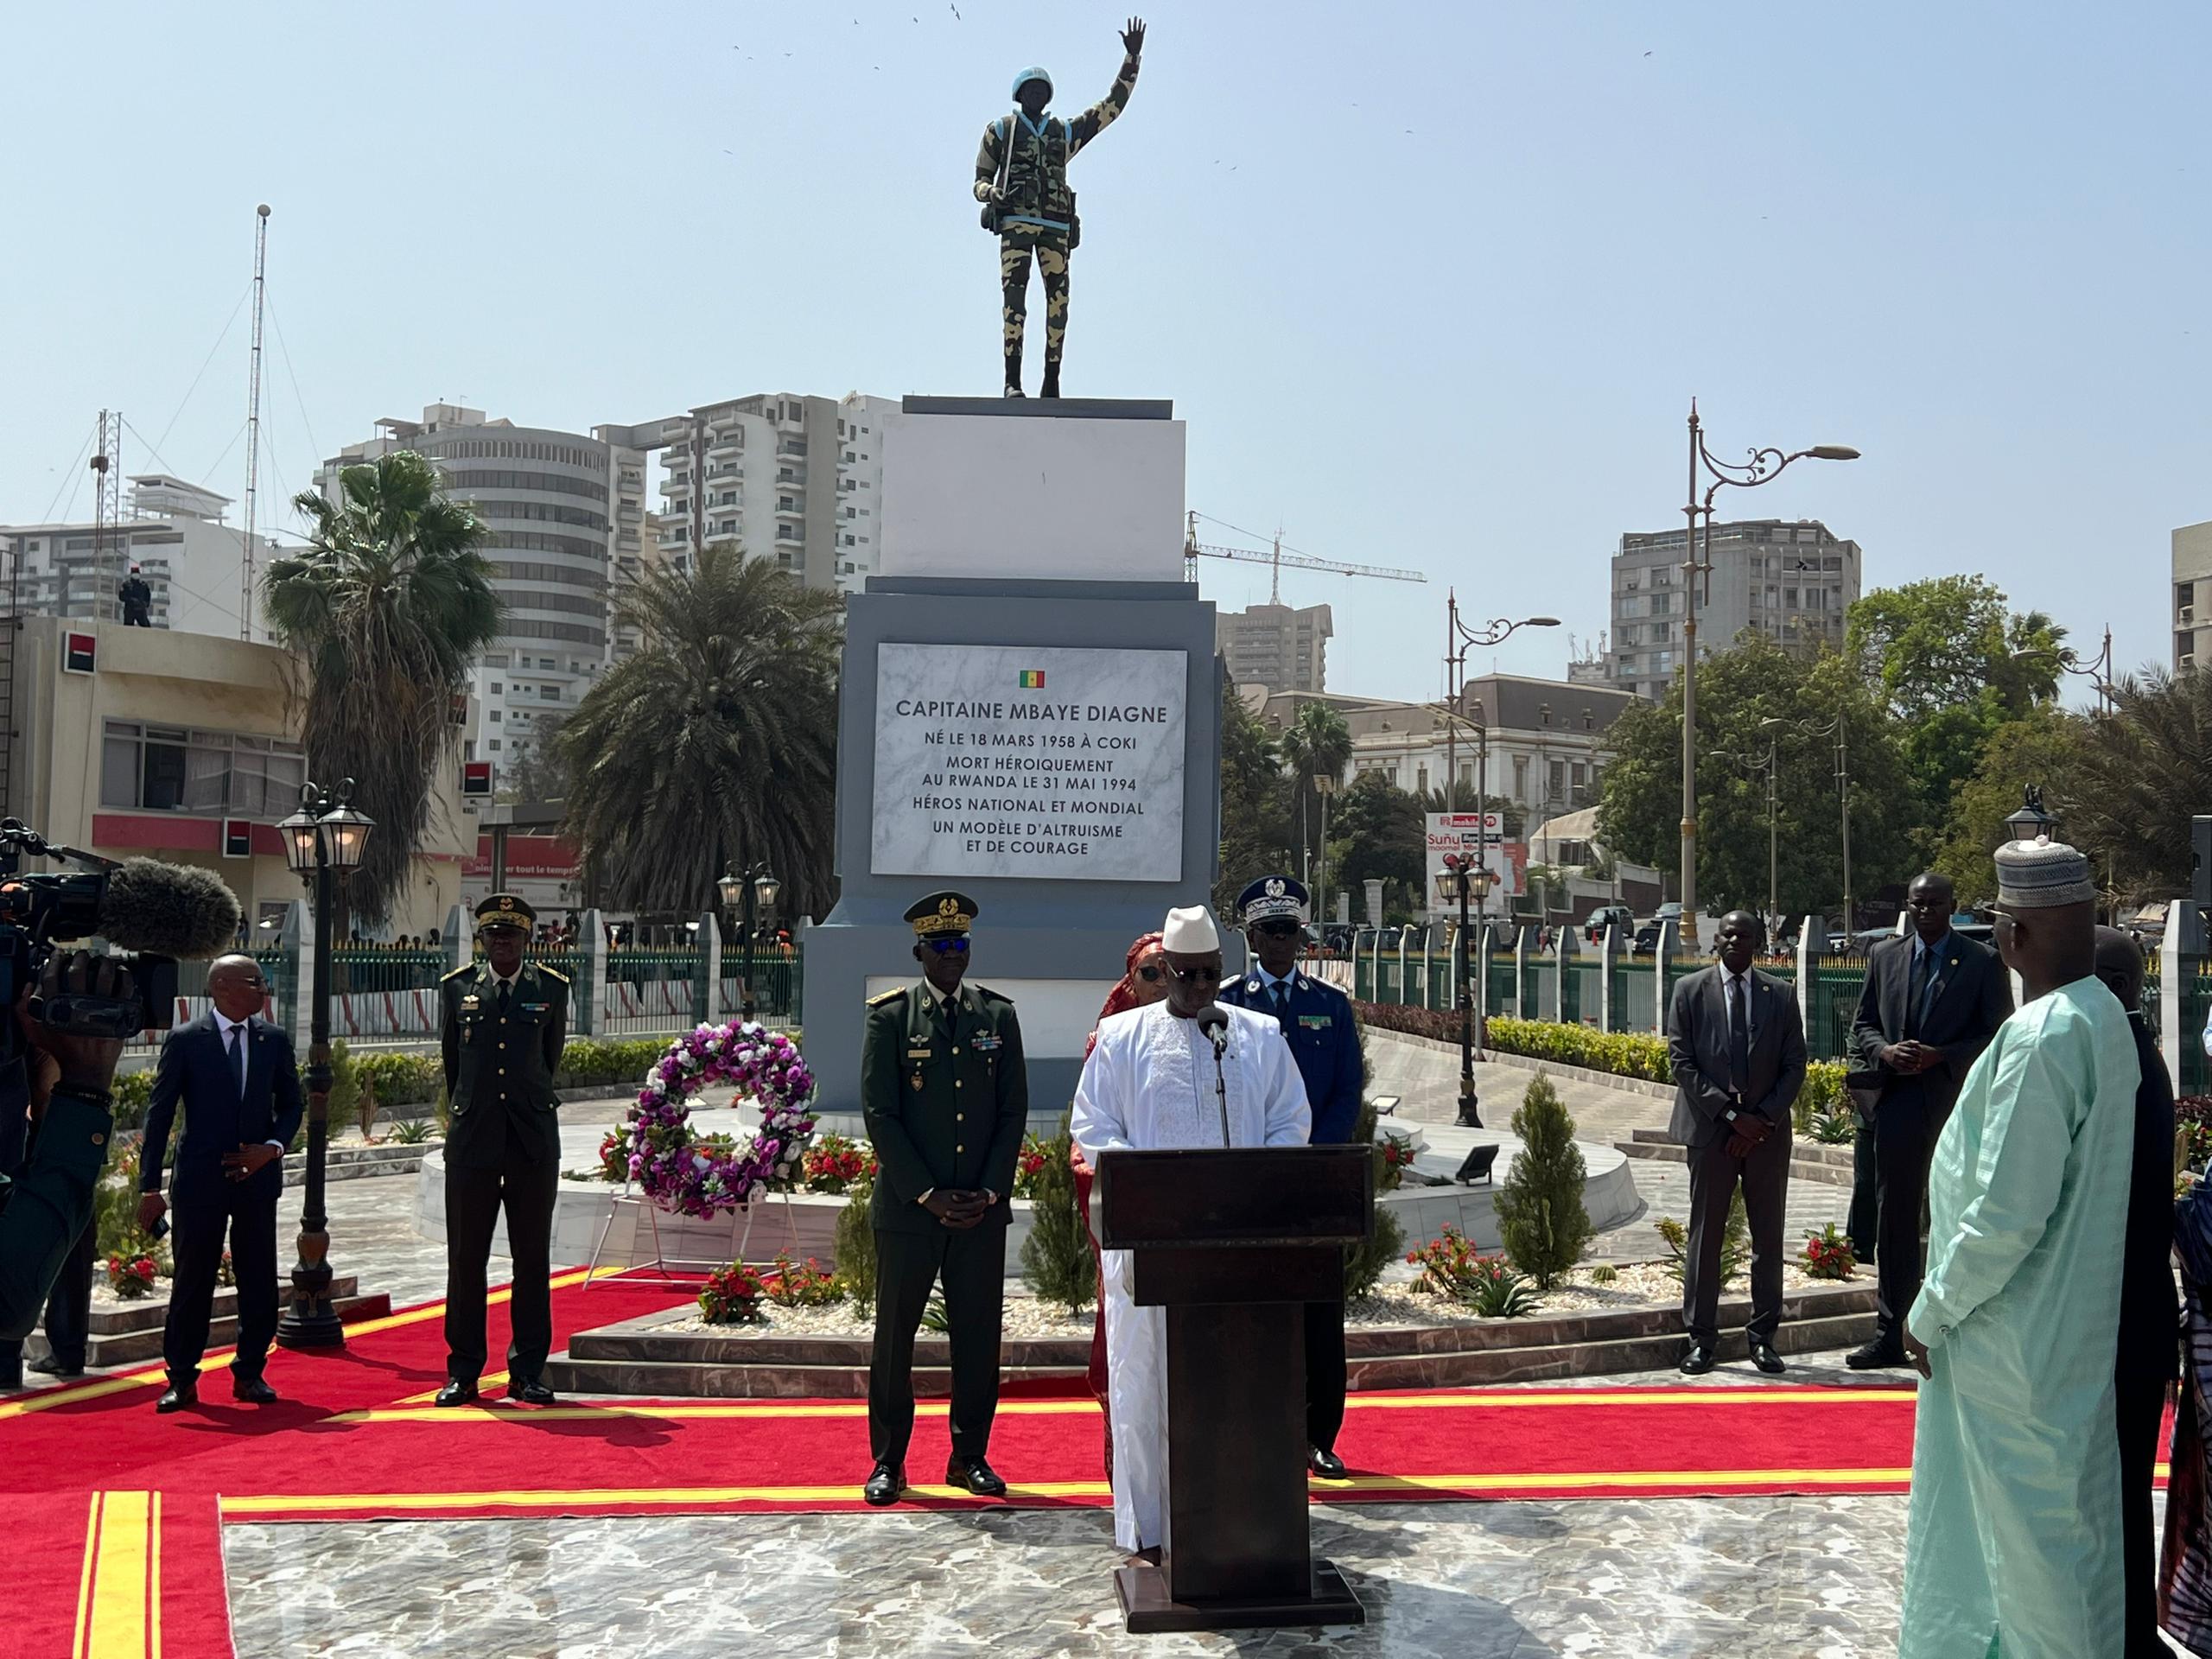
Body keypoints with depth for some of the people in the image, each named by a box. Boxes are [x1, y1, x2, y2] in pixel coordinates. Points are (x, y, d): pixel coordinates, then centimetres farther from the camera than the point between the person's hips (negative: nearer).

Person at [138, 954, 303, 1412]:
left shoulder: (274, 1040, 6)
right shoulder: (184, 1041, -4)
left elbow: (292, 1104, 13)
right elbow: (159, 1113, -4)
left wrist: (272, 1147, -6)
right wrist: (150, 1185, -8)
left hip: (257, 1177, 3)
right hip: (200, 1180, -3)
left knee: (259, 1281, 5)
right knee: (192, 1282, 3)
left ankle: (250, 1373, 18)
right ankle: (182, 1379, 15)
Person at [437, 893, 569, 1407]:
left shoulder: (551, 989, 5)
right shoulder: (456, 988, 6)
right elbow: (451, 1060, 17)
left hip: (534, 1140, 0)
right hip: (472, 1141, 0)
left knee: (533, 1260, 4)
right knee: (465, 1258, 3)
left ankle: (527, 1372, 11)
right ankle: (462, 1372, 12)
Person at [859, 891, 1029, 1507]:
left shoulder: (998, 1015, 8)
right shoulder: (890, 1016, -1)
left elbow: (1013, 1112, 7)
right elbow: (880, 1115, -5)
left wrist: (989, 1193, -4)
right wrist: (929, 1195, -11)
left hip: (983, 1207, 2)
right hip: (906, 1204, -2)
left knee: (979, 1335, 6)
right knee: (895, 1333, 4)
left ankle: (970, 1457, 19)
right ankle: (888, 1461, 16)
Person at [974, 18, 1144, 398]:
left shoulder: (1065, 132, 23)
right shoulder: (1000, 130, 18)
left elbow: (1112, 106, 22)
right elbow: (980, 180, 14)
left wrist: (1131, 60, 14)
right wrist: (991, 193, -11)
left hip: (1056, 226, 3)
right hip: (1015, 221, -3)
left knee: (1059, 299, -7)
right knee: (1015, 295, -16)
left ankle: (1052, 382, -3)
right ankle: (1012, 381, -21)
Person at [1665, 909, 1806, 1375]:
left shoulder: (1780, 996, 7)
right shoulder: (1690, 991, 2)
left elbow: (1794, 1066, 5)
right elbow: (1682, 1063, -3)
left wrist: (1764, 1119, -8)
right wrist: (1730, 1114, -11)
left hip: (1768, 1131, 2)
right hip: (1711, 1129, -2)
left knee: (1768, 1236, 5)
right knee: (1705, 1236, 2)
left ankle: (1763, 1337, 15)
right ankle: (1701, 1339, 8)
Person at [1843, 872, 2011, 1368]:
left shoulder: (1983, 963, 0)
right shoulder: (1884, 956, 11)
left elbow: (1997, 1036, -3)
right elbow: (1863, 1025, 14)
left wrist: (1938, 1056, -15)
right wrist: (1886, 1051, -7)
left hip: (1955, 1107, -3)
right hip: (1896, 1104, 3)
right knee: (1894, 1225, 8)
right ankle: (1890, 1335, 16)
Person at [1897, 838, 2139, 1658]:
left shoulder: (2039, 1039, -27)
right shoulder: (2103, 1016, 2)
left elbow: (2007, 1215, -26)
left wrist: (1931, 1311, -12)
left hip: (2016, 1334, -9)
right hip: (2070, 1316, 9)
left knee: (2030, 1523, 7)